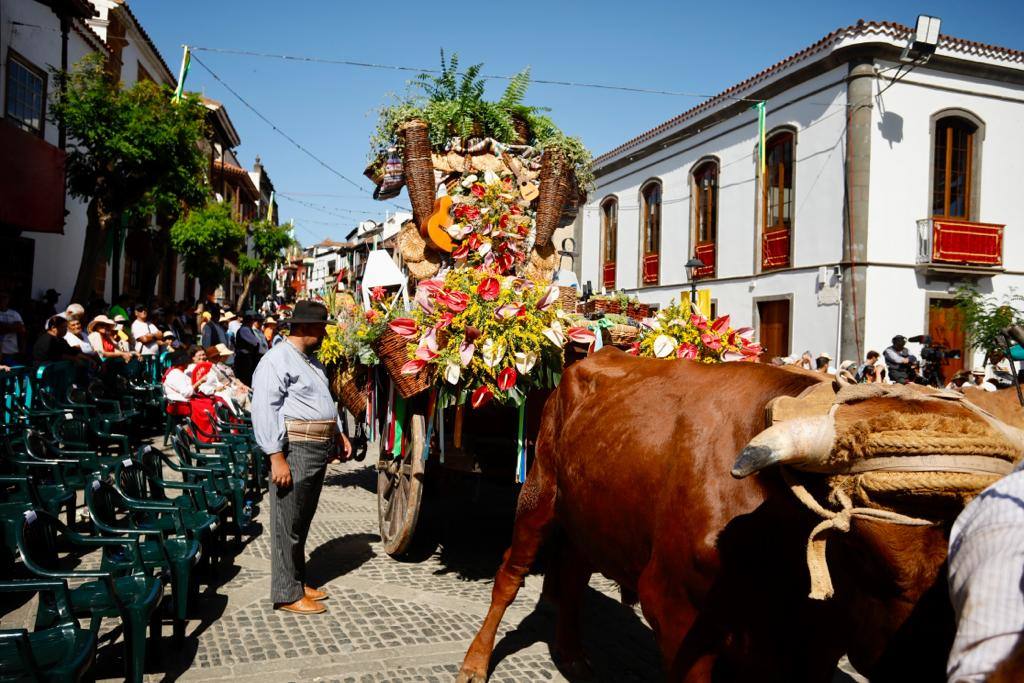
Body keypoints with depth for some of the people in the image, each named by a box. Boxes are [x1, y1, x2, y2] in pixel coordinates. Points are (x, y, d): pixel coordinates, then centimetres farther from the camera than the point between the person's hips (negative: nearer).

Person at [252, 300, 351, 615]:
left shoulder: (311, 360, 18)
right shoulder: (277, 359, -12)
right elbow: (265, 410, -19)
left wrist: (339, 433, 21)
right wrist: (277, 457, -23)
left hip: (318, 451, 9)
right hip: (295, 450, -9)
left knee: (303, 521, 18)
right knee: (288, 525, 0)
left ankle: (299, 583, 29)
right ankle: (287, 594, 9)